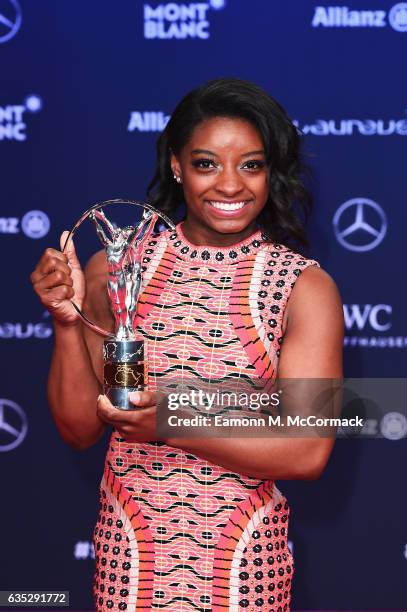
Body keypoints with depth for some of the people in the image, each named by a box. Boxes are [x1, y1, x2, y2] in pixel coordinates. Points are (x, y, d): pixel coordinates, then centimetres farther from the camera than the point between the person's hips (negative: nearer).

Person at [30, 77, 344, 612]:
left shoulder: (306, 287, -8)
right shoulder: (114, 269, -2)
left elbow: (309, 453, -14)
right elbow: (80, 429, 1)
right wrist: (69, 322, -14)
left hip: (245, 559, -1)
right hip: (129, 550, 2)